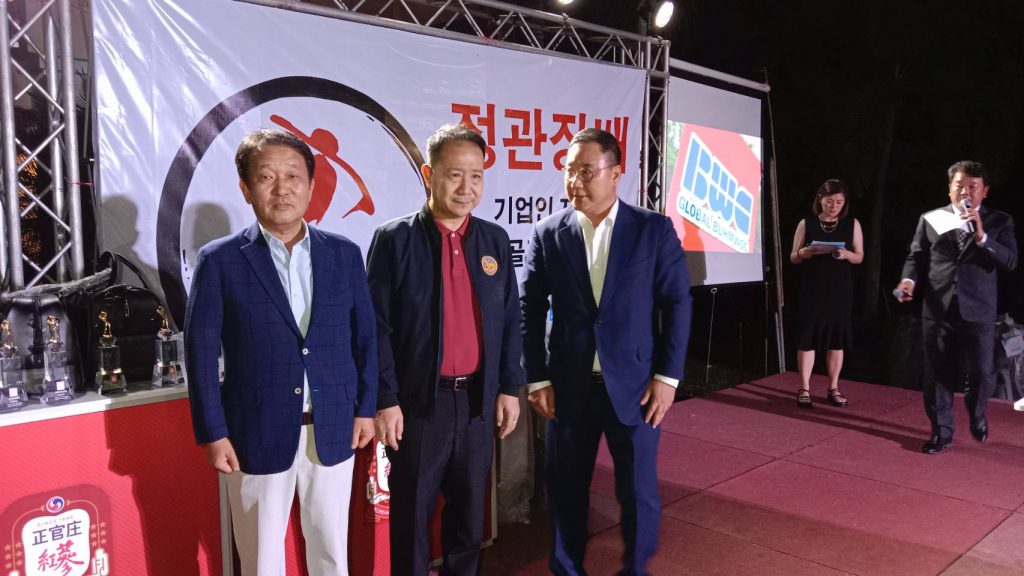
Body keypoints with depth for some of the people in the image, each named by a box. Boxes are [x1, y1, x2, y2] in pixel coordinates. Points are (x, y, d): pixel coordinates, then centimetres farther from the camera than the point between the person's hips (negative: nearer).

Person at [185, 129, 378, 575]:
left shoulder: (344, 254, 2)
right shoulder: (219, 261, -6)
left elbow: (364, 336, 7)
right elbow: (201, 352, -5)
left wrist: (365, 408, 5)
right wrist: (213, 433, -7)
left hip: (333, 430, 2)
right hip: (258, 433, -2)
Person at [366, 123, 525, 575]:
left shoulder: (495, 240, 5)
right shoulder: (394, 240, -8)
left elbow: (509, 320, 8)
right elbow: (378, 327, -9)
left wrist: (509, 388, 6)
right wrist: (385, 401, -11)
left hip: (478, 399, 4)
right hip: (418, 401, -3)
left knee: (470, 509, 17)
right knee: (411, 514, 10)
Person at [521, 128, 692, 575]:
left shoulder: (654, 229, -3)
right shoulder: (547, 233, 0)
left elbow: (677, 304, -1)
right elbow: (531, 311, 2)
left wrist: (667, 376, -6)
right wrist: (537, 379, -1)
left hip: (634, 384, -1)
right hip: (568, 386, 1)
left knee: (638, 490, 9)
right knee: (566, 489, 12)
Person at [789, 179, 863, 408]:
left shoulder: (852, 224, 5)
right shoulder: (806, 224, 2)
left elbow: (860, 257, 7)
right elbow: (793, 258, 5)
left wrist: (846, 254, -15)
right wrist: (806, 252, -17)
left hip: (839, 289, 1)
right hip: (812, 289, -1)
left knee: (837, 337, 6)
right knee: (808, 335, -2)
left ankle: (833, 388, 17)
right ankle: (804, 388, 5)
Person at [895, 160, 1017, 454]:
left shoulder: (999, 221, 5)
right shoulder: (931, 219, 6)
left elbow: (1010, 261, -6)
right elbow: (916, 257, 7)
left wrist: (982, 236, -18)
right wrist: (909, 279, -13)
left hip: (978, 312, 0)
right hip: (937, 310, 1)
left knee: (982, 374, 5)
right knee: (936, 375, 6)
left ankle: (977, 414, 37)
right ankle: (941, 431, 20)